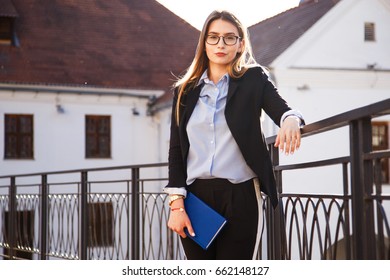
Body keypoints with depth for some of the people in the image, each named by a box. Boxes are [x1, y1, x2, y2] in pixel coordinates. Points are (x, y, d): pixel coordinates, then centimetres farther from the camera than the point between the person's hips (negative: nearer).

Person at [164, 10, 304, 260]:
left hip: (240, 198, -3)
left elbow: (282, 109, -12)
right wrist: (176, 204, -2)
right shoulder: (185, 90, 10)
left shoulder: (254, 79, 4)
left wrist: (291, 120, -37)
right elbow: (176, 149, 7)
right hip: (195, 197, 3)